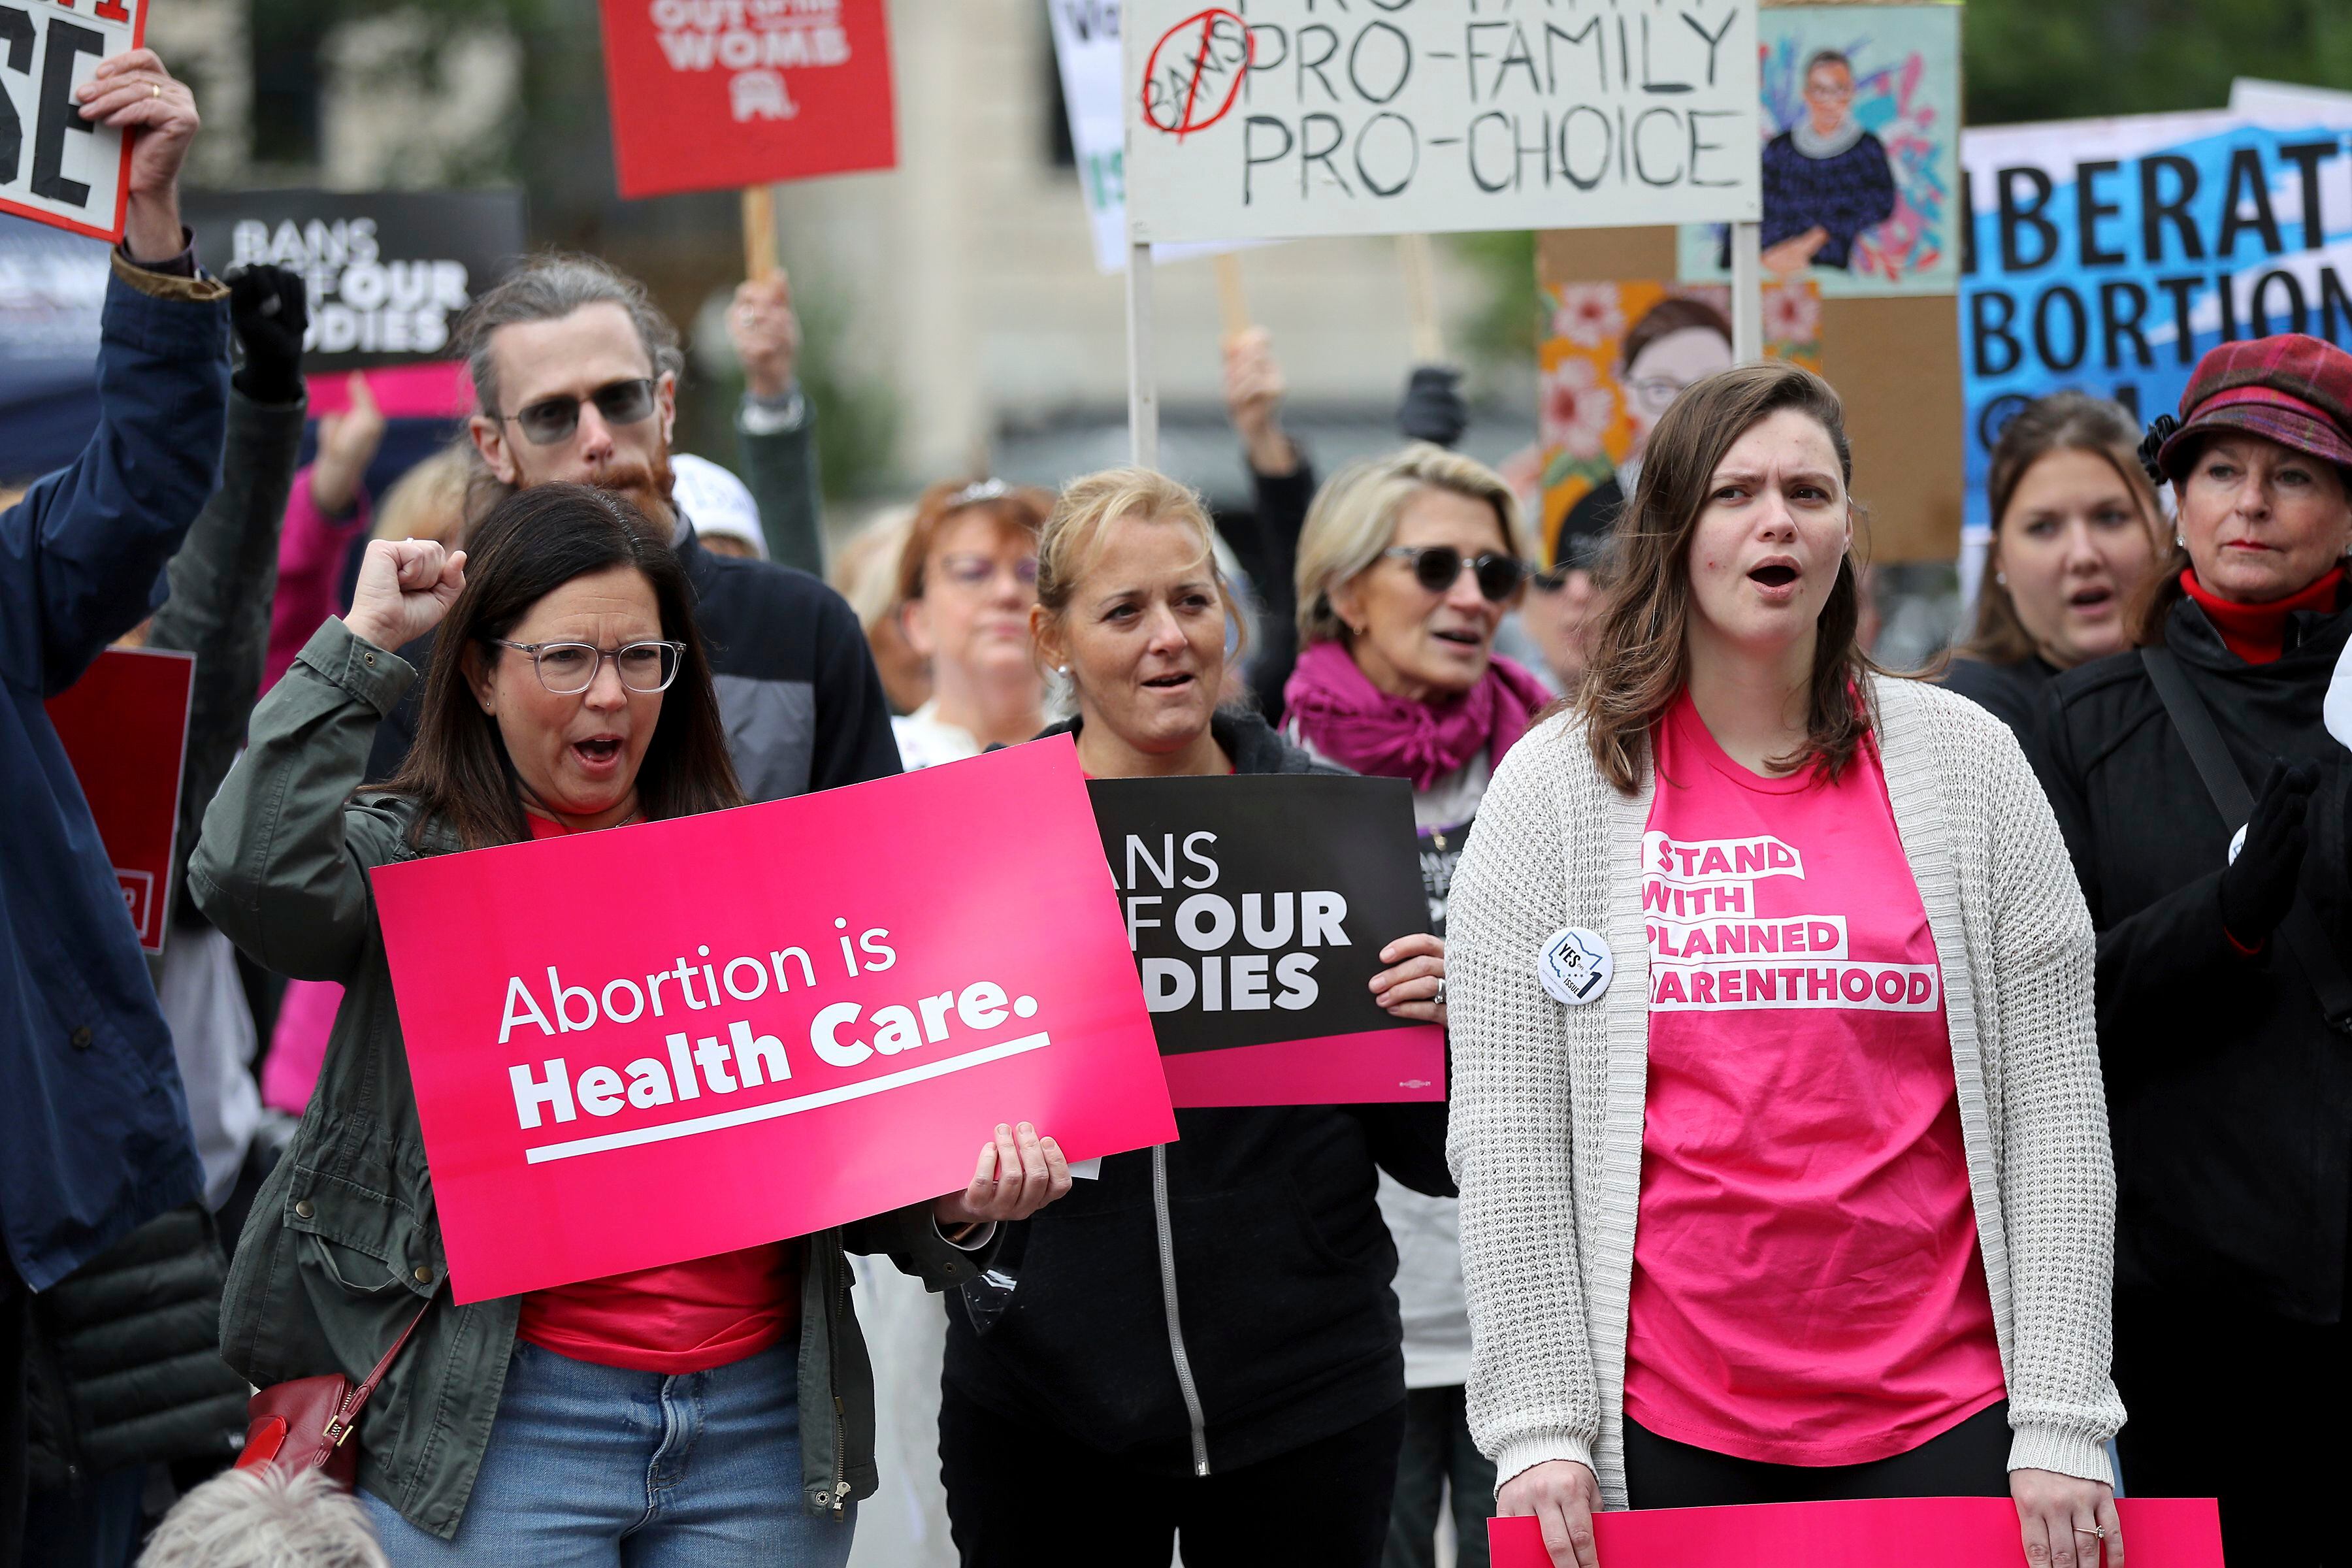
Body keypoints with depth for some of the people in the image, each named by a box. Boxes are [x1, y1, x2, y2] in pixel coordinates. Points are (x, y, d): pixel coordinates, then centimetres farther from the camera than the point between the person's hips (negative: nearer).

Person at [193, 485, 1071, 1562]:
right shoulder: (407, 857, 2)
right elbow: (254, 877, -20)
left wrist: (954, 1207, -5)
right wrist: (362, 642, -10)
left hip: (760, 1419, 4)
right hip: (503, 1422, -3)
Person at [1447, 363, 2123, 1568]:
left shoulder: (1964, 763, 6)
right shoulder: (1556, 789, 4)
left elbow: (2053, 1110, 3)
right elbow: (1506, 1138, 1)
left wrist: (2062, 1426, -3)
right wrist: (1538, 1424, -6)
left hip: (1946, 1419, 1)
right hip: (1667, 1424, -1)